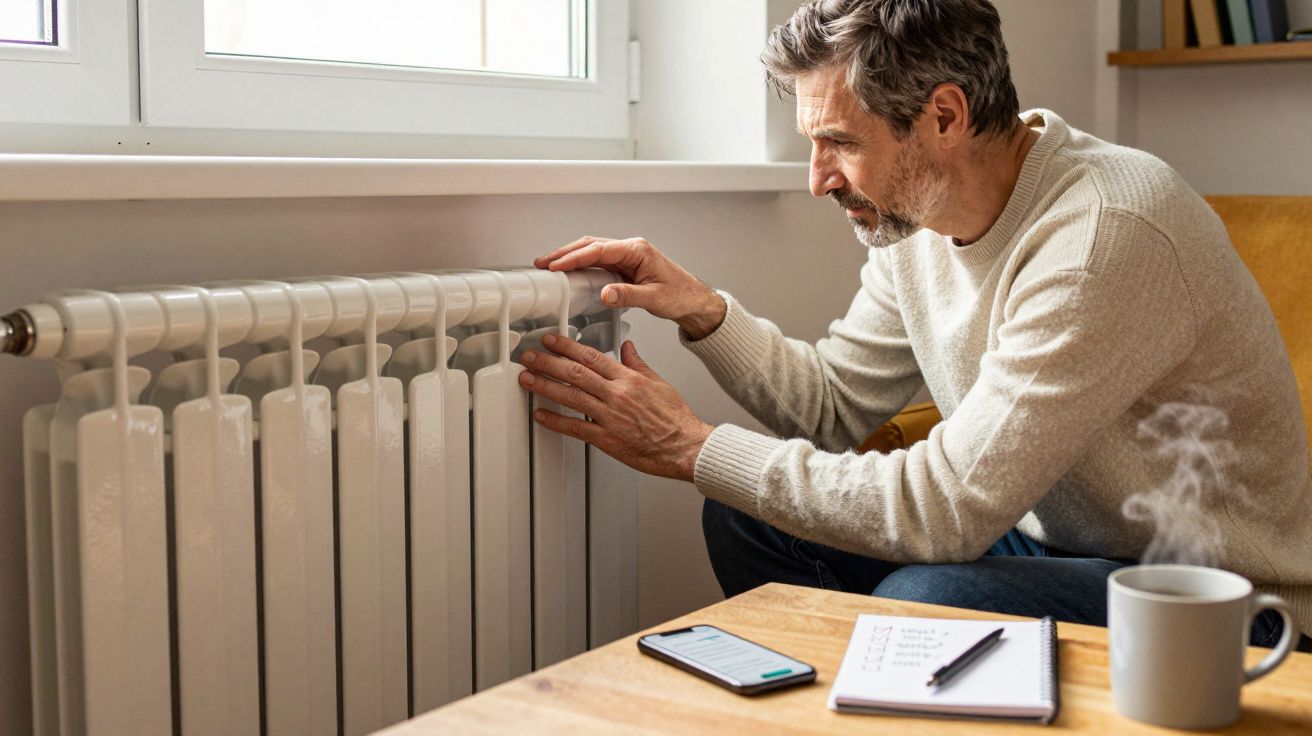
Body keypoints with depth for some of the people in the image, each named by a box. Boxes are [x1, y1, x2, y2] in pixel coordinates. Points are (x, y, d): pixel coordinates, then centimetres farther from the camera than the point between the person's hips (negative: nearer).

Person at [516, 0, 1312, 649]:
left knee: (920, 599, -32)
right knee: (747, 520, -1)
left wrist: (692, 448, -23)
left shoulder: (1104, 236, -29)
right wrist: (702, 310, -8)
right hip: (1051, 537, 8)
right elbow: (836, 401, 8)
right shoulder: (917, 213, -2)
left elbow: (945, 508, -29)